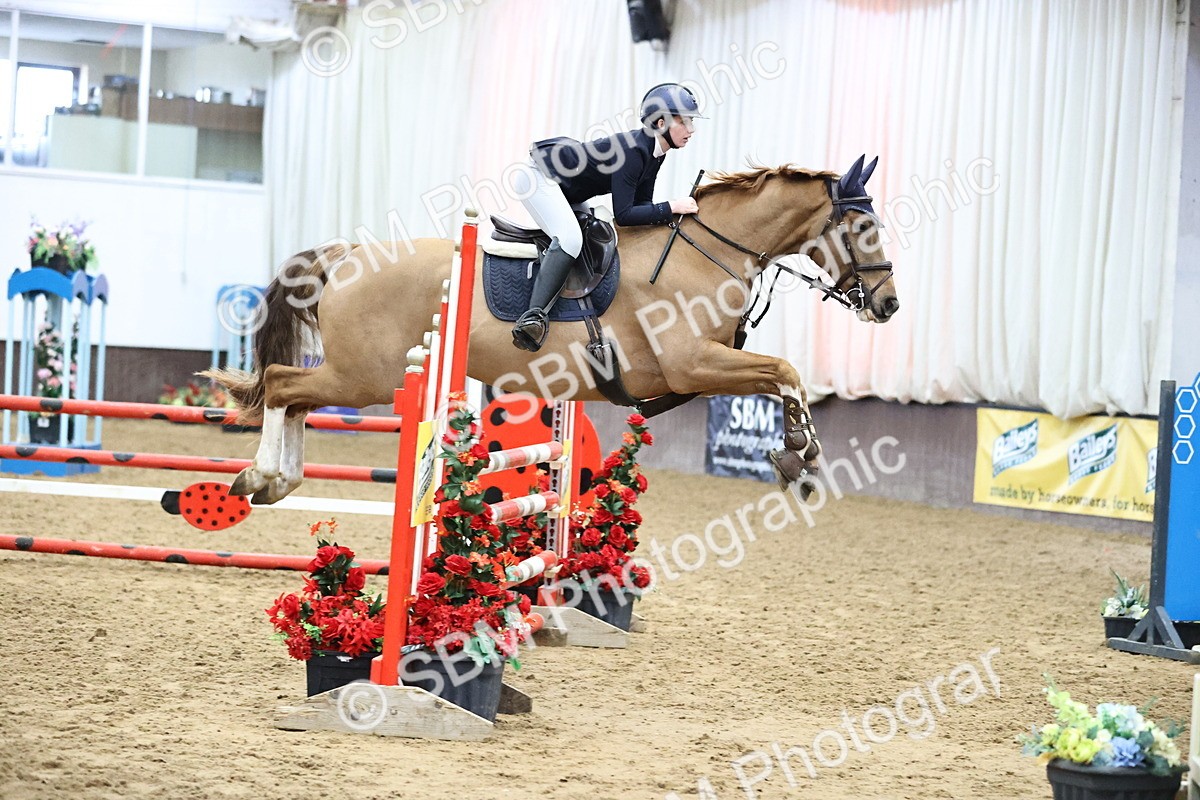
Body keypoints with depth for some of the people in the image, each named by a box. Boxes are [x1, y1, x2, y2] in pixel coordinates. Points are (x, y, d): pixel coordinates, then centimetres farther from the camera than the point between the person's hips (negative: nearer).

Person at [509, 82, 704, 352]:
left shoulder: (655, 153, -1)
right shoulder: (633, 150, -29)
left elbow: (641, 205, 5)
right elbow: (623, 215, -31)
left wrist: (673, 217, -10)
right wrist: (671, 208, -28)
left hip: (568, 192, 11)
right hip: (538, 175, -11)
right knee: (569, 239, -29)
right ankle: (533, 317, -35)